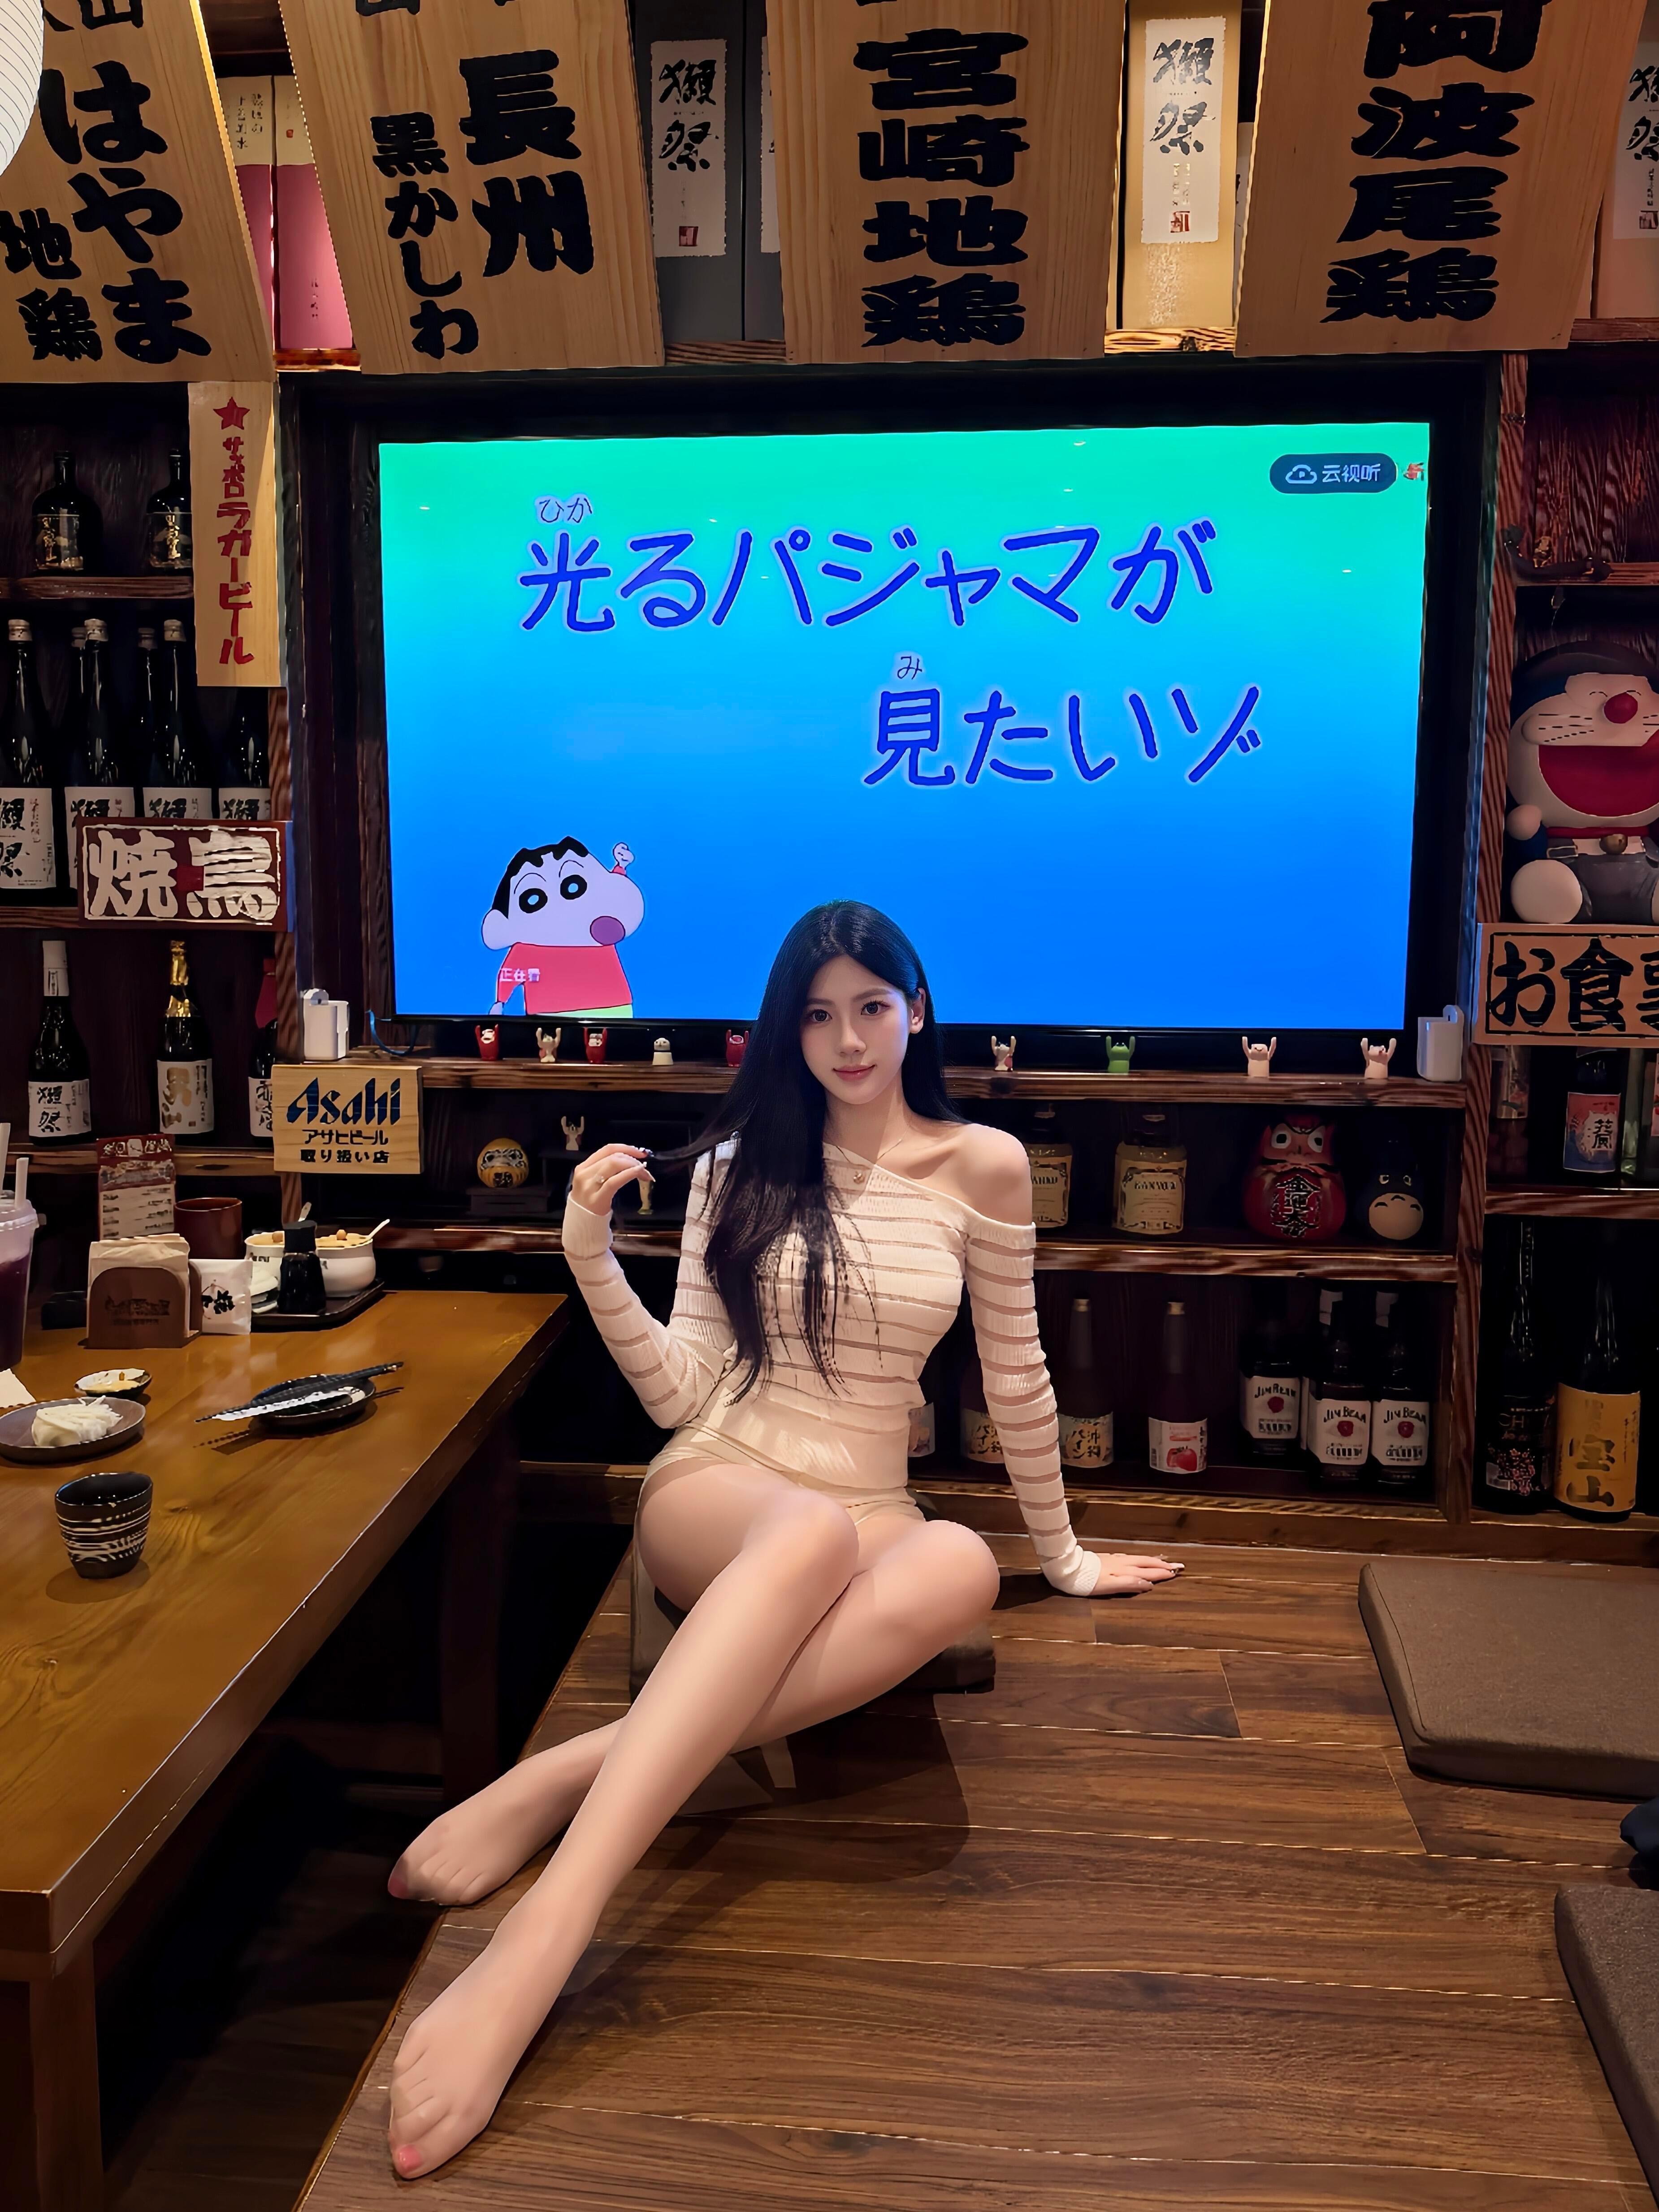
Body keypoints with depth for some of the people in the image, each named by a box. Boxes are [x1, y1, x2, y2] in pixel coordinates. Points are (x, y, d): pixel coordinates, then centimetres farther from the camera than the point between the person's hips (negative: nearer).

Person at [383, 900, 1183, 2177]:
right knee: (814, 1534, -40)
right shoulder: (740, 1164, 4)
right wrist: (592, 1257, -13)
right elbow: (681, 1396, 0)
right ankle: (540, 1944, -51)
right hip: (714, 1494, -1)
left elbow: (1016, 1379, 12)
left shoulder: (984, 1166, 3)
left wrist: (1063, 1555, 19)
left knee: (961, 1569, -37)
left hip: (870, 1516, 2)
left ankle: (564, 1779, -40)